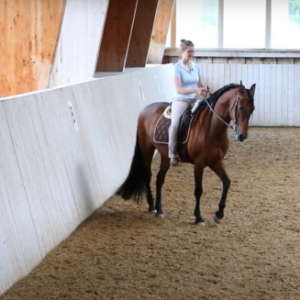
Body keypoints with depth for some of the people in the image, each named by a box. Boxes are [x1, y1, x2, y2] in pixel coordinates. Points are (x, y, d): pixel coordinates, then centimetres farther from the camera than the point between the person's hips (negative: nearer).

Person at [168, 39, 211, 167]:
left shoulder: (197, 66, 8)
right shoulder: (177, 67, -8)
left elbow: (200, 85, 14)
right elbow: (178, 89, -16)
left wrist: (206, 90, -9)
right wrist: (195, 90, -28)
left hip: (194, 101, 6)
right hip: (181, 100, -6)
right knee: (175, 125, -25)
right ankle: (173, 155, -15)